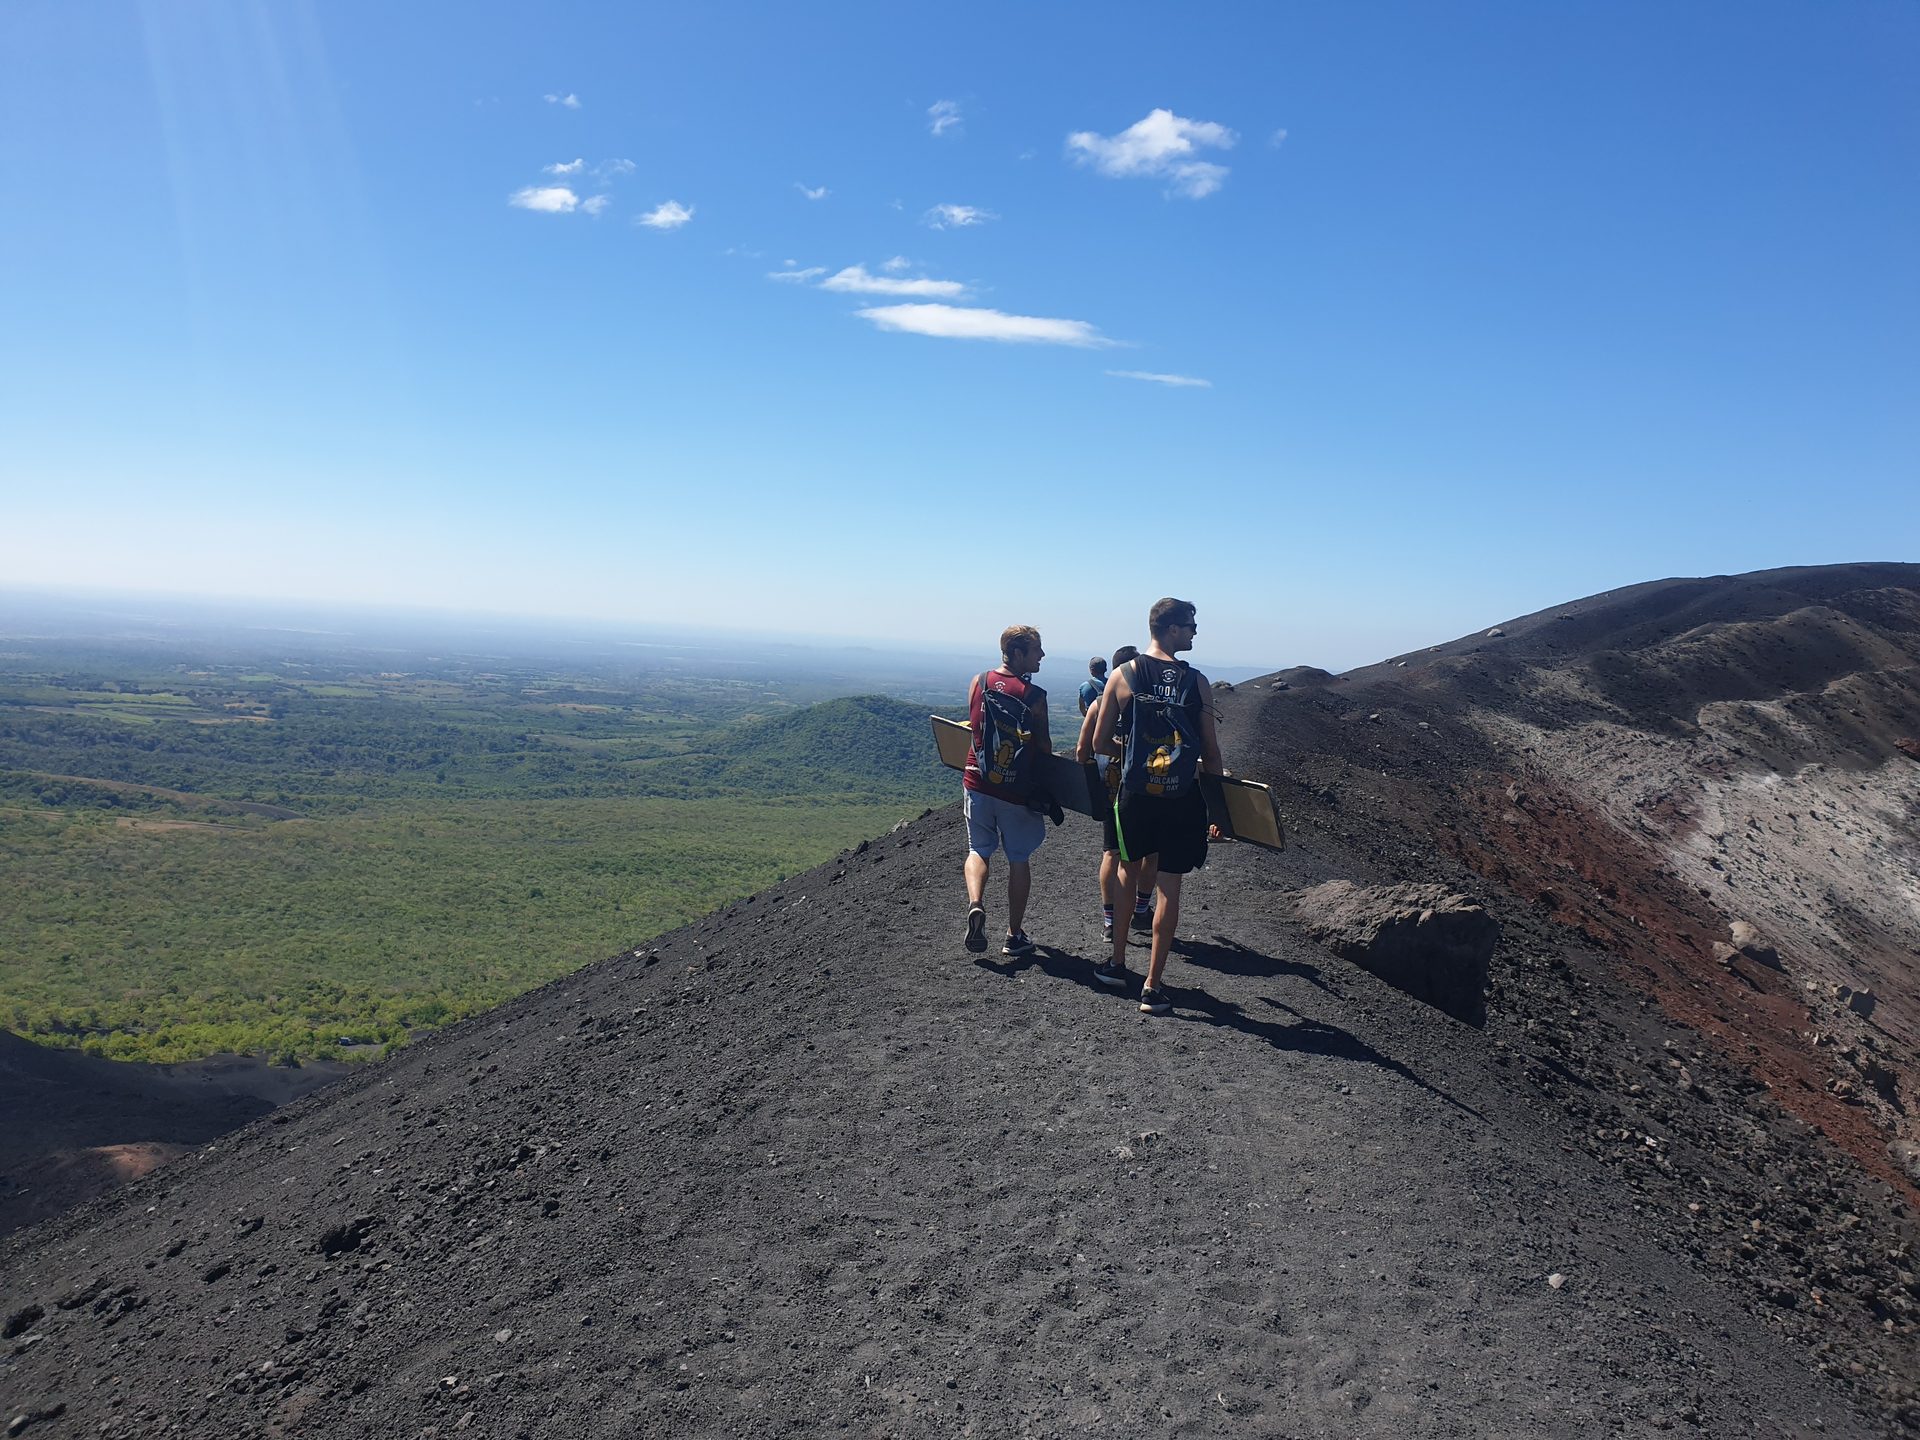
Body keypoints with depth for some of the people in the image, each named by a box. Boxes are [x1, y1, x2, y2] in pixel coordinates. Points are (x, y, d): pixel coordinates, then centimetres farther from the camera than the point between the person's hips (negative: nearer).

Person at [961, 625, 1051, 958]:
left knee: (978, 851, 18)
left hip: (977, 783, 3)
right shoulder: (1034, 695, -13)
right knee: (1019, 860, 13)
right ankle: (1015, 935, 19)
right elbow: (1044, 745, -7)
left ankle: (975, 903, -10)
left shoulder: (978, 682, -1)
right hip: (1017, 790, -3)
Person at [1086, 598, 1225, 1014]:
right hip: (1182, 798, -2)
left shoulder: (1122, 675, -1)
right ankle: (1152, 987, 9)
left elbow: (1100, 741, 1)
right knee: (1169, 888, 5)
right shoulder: (1197, 682, -4)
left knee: (1129, 872, 23)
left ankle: (1117, 963, 31)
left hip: (1135, 795, 2)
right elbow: (1211, 753, -1)